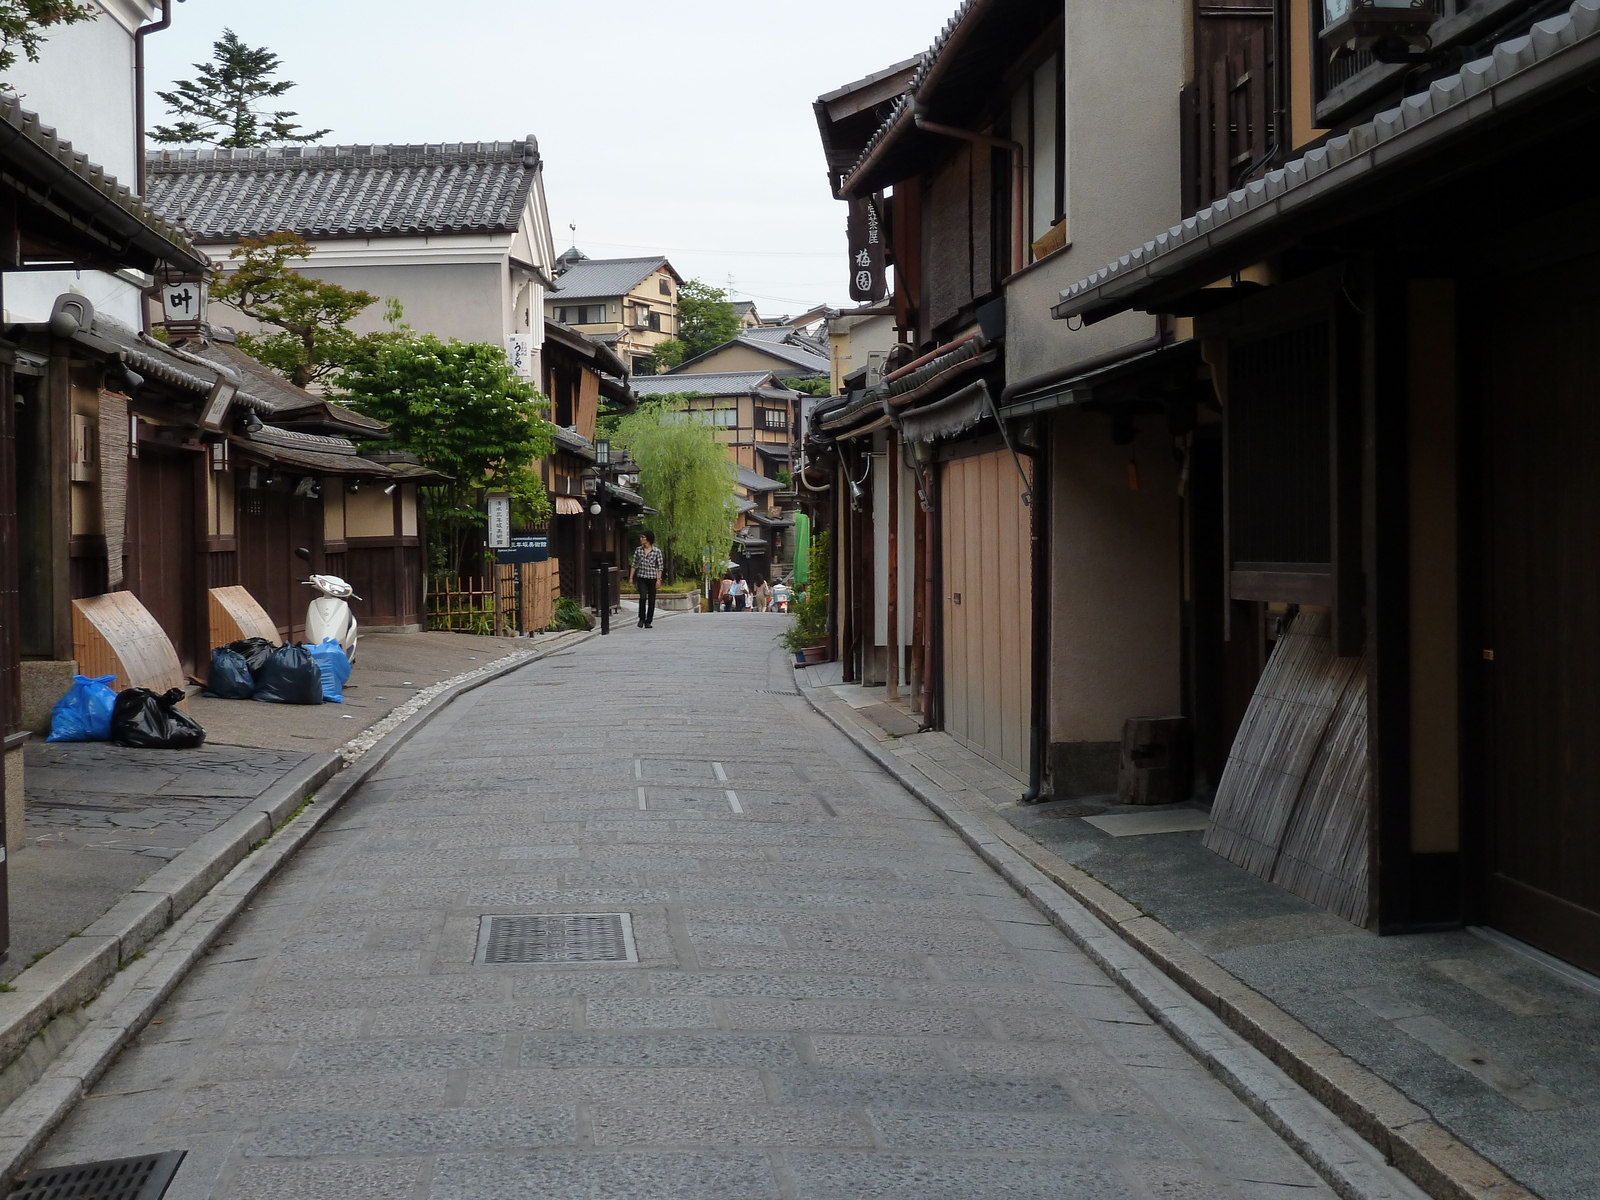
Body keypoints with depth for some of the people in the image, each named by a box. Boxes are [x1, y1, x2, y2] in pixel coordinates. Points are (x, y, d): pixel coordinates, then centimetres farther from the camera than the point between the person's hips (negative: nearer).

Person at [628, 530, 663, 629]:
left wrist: (658, 579, -9)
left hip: (652, 578, -1)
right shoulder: (638, 550, 5)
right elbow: (634, 565, 9)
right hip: (642, 578, 1)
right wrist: (631, 578, 5)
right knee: (643, 597, -18)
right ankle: (641, 619, -1)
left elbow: (660, 567, -1)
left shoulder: (657, 551, -2)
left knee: (651, 600, 2)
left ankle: (648, 622, 12)